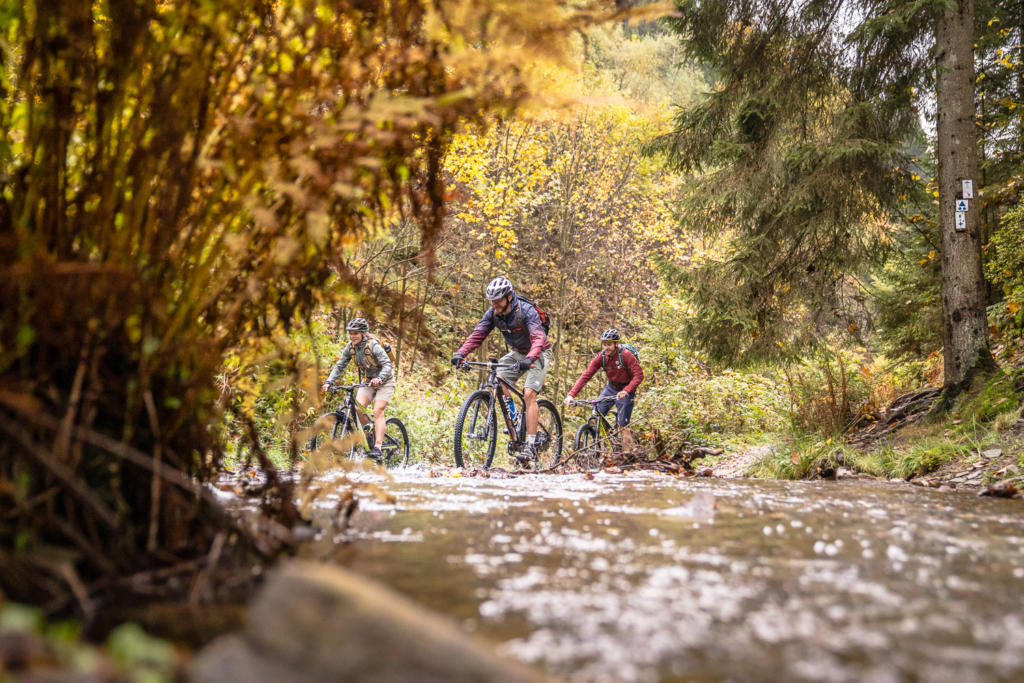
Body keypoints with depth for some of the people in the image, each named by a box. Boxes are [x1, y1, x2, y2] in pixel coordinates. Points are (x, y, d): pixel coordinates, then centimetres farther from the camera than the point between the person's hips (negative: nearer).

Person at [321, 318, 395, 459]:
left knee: (378, 411, -18)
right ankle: (371, 436, 6)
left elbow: (387, 365, -31)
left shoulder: (374, 346, -24)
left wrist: (379, 378, -49)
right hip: (367, 381, 5)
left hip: (384, 382, -5)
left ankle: (377, 447, -19)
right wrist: (329, 382, -18)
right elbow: (339, 366, -4)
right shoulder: (350, 347, -7)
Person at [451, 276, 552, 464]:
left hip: (537, 354, -6)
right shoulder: (493, 313, -11)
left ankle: (531, 445, -17)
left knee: (529, 394, -20)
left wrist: (529, 359, -58)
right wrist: (461, 353, -32)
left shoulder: (526, 311, -29)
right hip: (516, 353, 6)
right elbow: (477, 334, -15)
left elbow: (538, 338, -40)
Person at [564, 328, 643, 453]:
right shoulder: (601, 357, -10)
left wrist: (626, 391, -41)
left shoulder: (626, 355, -22)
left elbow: (639, 375, -25)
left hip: (625, 390, -5)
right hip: (611, 388, 5)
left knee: (623, 425, -8)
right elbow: (586, 375, -14)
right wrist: (571, 394, -25)